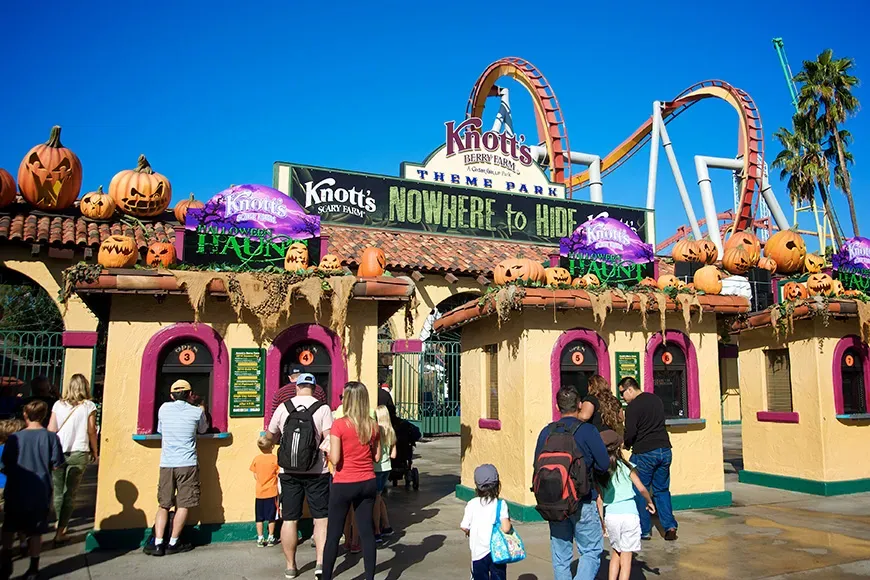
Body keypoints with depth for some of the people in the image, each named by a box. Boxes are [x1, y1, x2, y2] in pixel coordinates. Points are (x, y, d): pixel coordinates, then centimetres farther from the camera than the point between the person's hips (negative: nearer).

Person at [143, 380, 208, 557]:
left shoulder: (164, 408, 5)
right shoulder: (197, 412, -1)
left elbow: (159, 430, 20)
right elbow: (203, 429, 19)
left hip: (166, 464, 3)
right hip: (187, 464, -3)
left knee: (163, 505, 11)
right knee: (183, 505, 5)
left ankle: (158, 544, 4)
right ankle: (173, 543, 8)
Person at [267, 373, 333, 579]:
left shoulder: (283, 408, -1)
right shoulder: (323, 409, -8)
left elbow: (270, 436, 12)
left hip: (289, 473, 2)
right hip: (317, 473, -2)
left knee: (289, 519, 11)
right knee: (321, 519, 7)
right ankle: (321, 563, 1)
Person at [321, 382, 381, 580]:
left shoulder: (340, 425, -14)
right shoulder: (373, 425, 0)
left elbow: (335, 459, -16)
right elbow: (377, 457, 6)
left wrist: (327, 450, 3)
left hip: (344, 485, -4)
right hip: (368, 483, 4)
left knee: (333, 534, 8)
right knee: (367, 531, 11)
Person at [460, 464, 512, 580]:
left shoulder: (472, 504, -10)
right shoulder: (501, 504, -12)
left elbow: (464, 527, -8)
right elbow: (505, 528, -21)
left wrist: (468, 531, 13)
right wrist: (509, 525, 1)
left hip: (479, 552, 0)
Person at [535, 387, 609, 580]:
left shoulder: (546, 432, 1)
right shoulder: (587, 430, -11)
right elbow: (604, 464, -7)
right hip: (582, 502, -4)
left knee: (560, 555, 14)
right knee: (591, 551, 7)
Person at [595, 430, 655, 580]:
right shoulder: (626, 467, -3)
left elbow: (599, 500, 3)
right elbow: (641, 489, -2)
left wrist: (602, 520, 11)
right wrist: (649, 502, 17)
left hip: (610, 515, 2)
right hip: (629, 513, -2)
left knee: (615, 553, 21)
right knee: (626, 557, 6)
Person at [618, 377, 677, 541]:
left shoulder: (633, 406, -13)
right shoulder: (656, 399, 10)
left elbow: (630, 433, -16)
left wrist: (627, 444, 6)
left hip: (644, 453, -7)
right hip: (664, 450, 7)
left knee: (639, 491, 7)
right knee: (662, 490, 16)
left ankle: (644, 530, 11)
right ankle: (670, 526, 8)